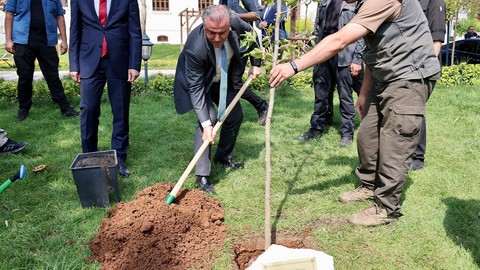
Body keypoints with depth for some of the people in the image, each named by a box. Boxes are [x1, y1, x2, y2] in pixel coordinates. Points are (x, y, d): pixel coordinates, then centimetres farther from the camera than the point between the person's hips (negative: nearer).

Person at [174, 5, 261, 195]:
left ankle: (223, 156, 33)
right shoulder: (195, 48, -41)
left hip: (224, 79, 6)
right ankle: (202, 176, -16)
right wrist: (206, 124, -41)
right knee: (209, 118, -23)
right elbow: (196, 88, -36)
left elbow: (251, 34, -3)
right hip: (199, 82, -6)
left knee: (235, 116, 9)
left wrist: (256, 63, -5)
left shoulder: (235, 22, -28)